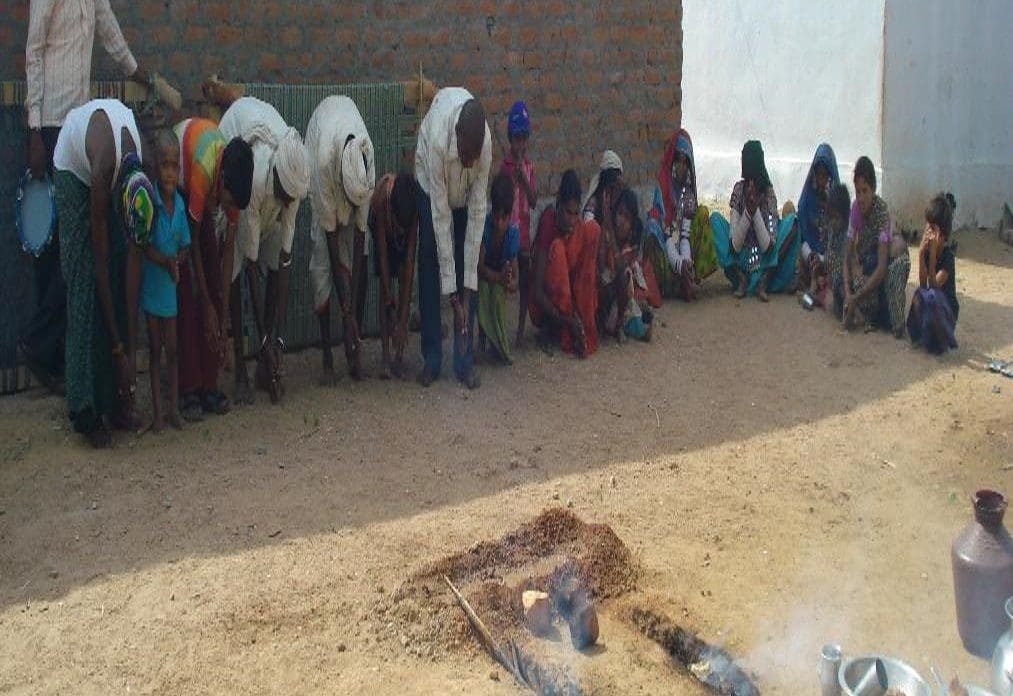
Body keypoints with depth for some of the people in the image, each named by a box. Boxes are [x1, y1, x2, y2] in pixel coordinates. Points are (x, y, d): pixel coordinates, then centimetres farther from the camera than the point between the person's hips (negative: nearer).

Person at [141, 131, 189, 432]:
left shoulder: (179, 204, -2)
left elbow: (184, 246, 5)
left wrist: (176, 263, -13)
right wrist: (166, 262, -24)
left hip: (171, 286, 3)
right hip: (152, 285, -3)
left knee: (172, 350, 10)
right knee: (155, 349, 5)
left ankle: (174, 408, 20)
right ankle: (157, 411, 13)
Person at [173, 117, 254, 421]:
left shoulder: (233, 179, -23)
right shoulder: (203, 169, -40)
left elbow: (229, 247, -16)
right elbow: (192, 241, -29)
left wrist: (223, 317, -15)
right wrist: (207, 307, -25)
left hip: (199, 192, 5)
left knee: (213, 277, -3)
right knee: (184, 284, -14)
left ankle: (209, 384, 0)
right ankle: (188, 389, -13)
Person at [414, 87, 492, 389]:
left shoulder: (485, 144, -35)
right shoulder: (437, 141, -42)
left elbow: (477, 214, -27)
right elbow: (441, 218, -37)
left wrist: (466, 292, -27)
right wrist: (452, 294, -34)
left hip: (464, 194, 2)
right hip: (432, 188, -2)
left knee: (466, 270, -4)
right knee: (430, 275, -7)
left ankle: (464, 361, 2)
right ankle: (431, 360, 2)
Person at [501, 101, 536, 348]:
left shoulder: (529, 167, 7)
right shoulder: (504, 165, -4)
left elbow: (533, 202, -3)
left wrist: (524, 177, -14)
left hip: (524, 231, 4)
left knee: (524, 282, 5)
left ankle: (521, 330, 14)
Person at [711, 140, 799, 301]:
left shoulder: (769, 192, -10)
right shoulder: (739, 190, -9)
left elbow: (767, 247, -17)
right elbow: (735, 246, -15)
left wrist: (756, 210, -26)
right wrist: (748, 211, -26)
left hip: (765, 263, 0)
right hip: (742, 262, 1)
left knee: (791, 221, -18)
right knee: (715, 219, -14)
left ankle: (764, 280, -19)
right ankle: (742, 279, -13)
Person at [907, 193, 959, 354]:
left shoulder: (948, 256, -17)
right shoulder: (926, 250, -4)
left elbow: (934, 285, -27)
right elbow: (923, 284, -13)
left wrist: (933, 253, -33)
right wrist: (921, 253, -24)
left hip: (946, 311, -4)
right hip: (930, 308, 4)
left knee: (932, 297, -34)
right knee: (919, 294, -26)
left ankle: (941, 341, -11)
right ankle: (922, 335, -5)